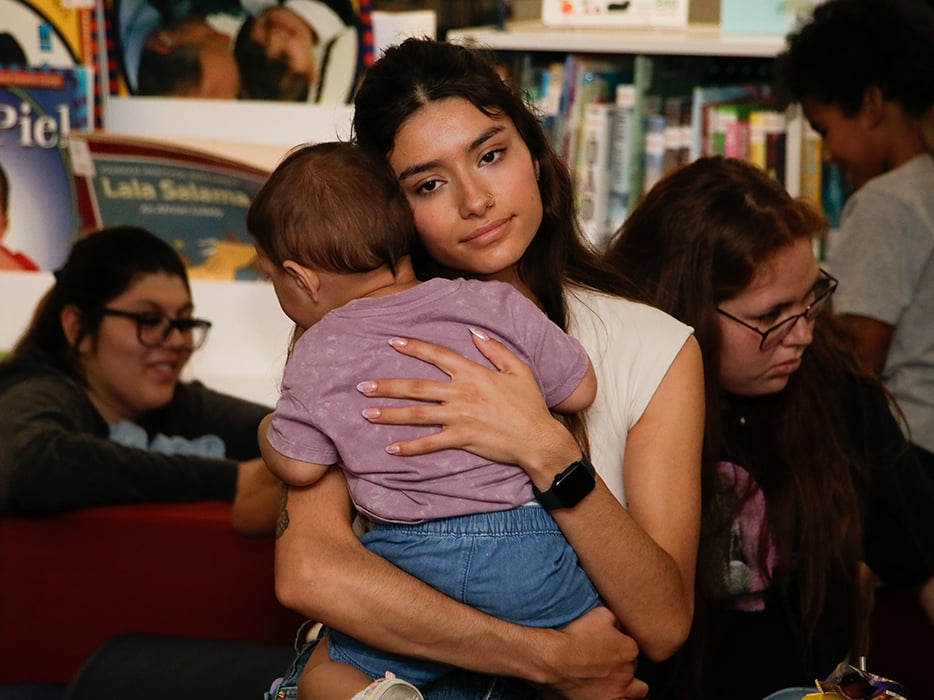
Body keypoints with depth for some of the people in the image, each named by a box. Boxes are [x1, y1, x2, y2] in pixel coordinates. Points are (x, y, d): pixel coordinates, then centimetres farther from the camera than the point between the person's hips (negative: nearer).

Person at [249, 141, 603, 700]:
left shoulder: (319, 353, 0)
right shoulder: (498, 306, 2)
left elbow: (298, 465, 4)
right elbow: (580, 392, 9)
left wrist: (269, 429, 26)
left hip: (409, 560, -1)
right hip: (524, 546, 1)